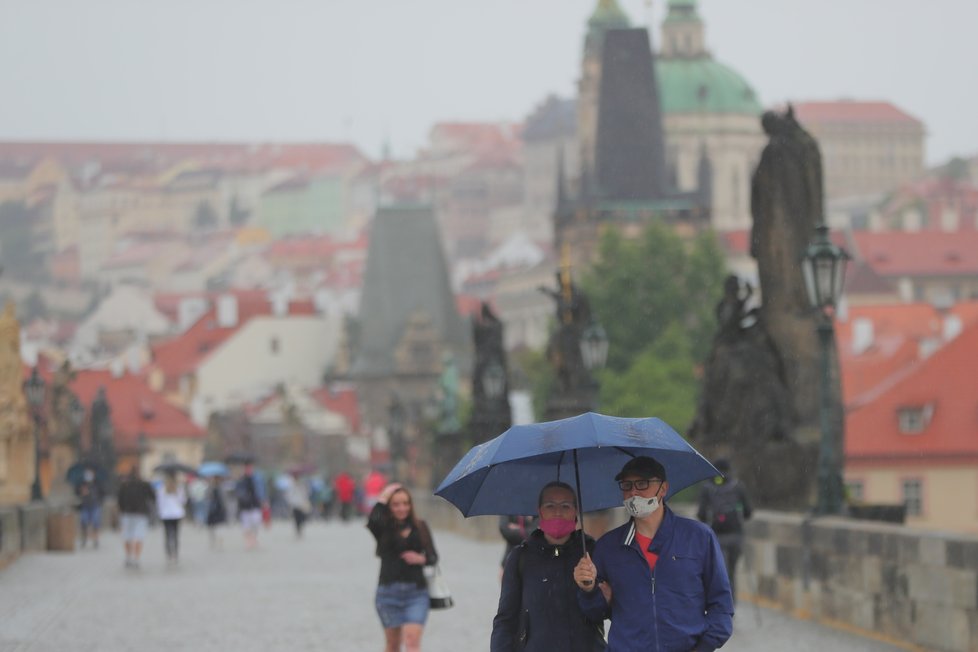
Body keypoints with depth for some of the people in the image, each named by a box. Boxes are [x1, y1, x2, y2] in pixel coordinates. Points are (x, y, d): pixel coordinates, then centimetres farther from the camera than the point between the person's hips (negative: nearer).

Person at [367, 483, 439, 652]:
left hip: (416, 592, 0)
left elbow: (433, 557, 9)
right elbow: (372, 521, -24)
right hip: (389, 592, 0)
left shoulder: (420, 527, 6)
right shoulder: (383, 529, 0)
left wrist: (421, 559, -13)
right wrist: (382, 499, -12)